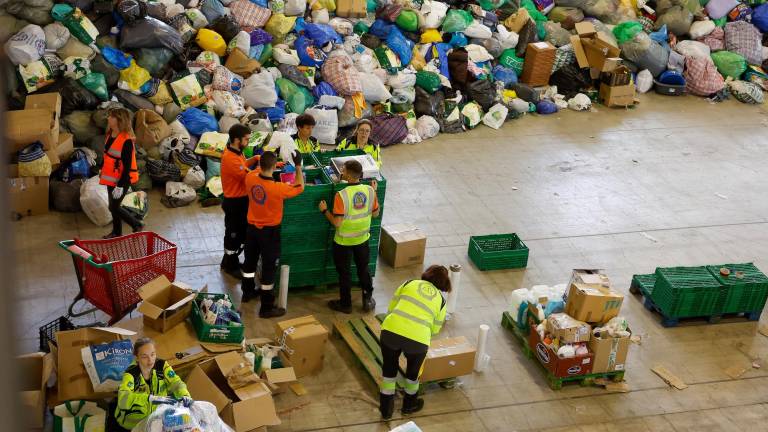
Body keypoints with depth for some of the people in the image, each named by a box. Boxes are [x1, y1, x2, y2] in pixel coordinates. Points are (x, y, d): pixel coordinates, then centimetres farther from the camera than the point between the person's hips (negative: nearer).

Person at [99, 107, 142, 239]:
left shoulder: (126, 141, -25)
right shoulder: (110, 135, 2)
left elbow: (127, 166, -24)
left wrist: (120, 186, -24)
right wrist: (102, 170, 24)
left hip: (122, 179, -8)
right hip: (111, 178, 8)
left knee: (114, 208, -2)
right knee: (113, 206, 18)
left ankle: (137, 225, 14)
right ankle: (116, 232, 34)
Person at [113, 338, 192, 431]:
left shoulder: (162, 365, -8)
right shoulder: (131, 373, -20)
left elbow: (176, 383, -16)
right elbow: (123, 398, -36)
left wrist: (185, 396, -38)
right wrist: (150, 398, -49)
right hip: (134, 420, -3)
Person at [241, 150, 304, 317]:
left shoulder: (250, 178, -14)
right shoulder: (278, 188, -29)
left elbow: (258, 171, 13)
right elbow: (300, 187, -12)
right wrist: (298, 166, -6)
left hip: (252, 227, 6)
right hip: (270, 231, -6)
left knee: (250, 261, 24)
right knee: (269, 268, 4)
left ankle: (248, 292, 44)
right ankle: (267, 307, 12)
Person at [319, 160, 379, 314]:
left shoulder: (341, 195, -28)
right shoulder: (369, 191, -14)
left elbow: (337, 222, -26)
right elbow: (375, 213, 0)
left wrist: (324, 210, -10)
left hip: (344, 241, -4)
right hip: (362, 238, 4)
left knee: (344, 272, 15)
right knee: (363, 269, 23)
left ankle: (345, 304, 29)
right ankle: (368, 300, 34)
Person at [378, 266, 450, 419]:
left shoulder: (410, 283, 20)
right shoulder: (441, 300, 19)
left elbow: (390, 309, 19)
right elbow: (435, 329, 24)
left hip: (391, 330, 0)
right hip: (418, 339, 0)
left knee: (389, 369, 25)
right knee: (413, 371, 29)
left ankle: (386, 408, 37)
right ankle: (409, 405, 49)